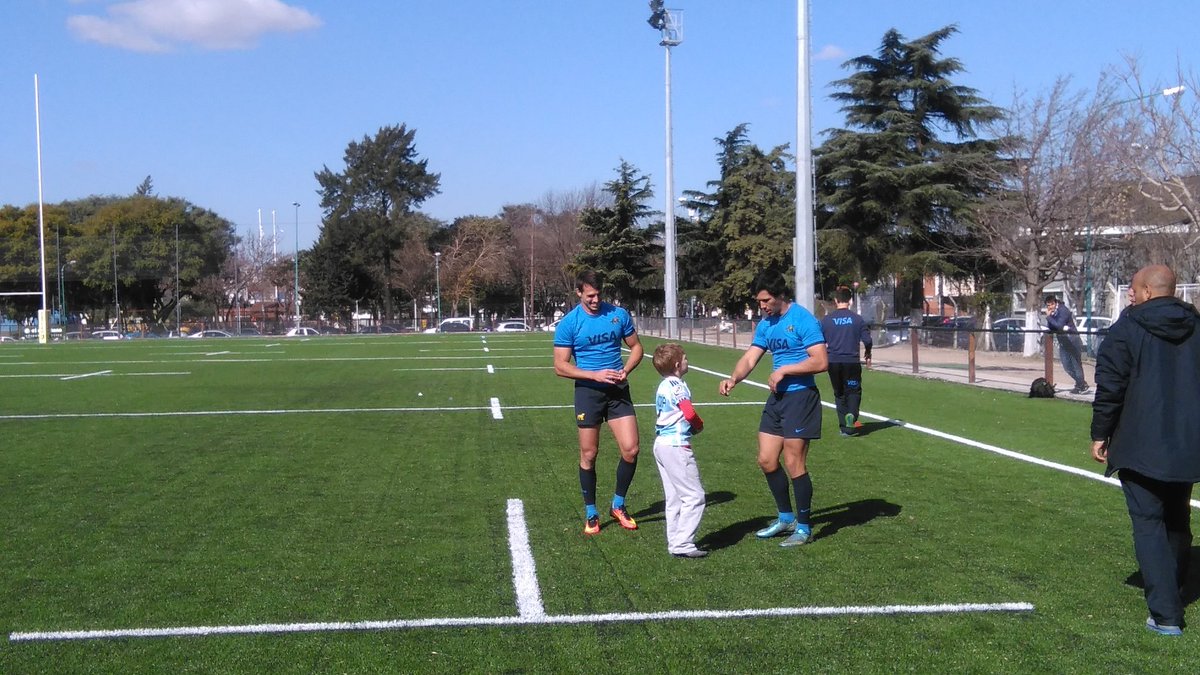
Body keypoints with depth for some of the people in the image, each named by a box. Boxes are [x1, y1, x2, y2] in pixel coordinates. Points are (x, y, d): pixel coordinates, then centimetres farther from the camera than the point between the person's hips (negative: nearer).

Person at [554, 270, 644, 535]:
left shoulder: (619, 314, 1)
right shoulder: (568, 323, -6)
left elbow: (636, 347, 11)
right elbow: (560, 366, -8)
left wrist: (625, 370, -9)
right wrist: (595, 375, -18)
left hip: (618, 391, 2)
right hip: (588, 392, -2)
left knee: (630, 449, -4)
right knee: (589, 455, 3)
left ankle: (618, 505, 18)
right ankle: (591, 514, 19)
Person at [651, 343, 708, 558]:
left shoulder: (662, 387, 15)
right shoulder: (677, 385, -13)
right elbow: (689, 413, -22)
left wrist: (691, 425, 8)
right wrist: (699, 425, -1)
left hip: (661, 444, 10)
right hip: (676, 446, -10)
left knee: (674, 498, 14)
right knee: (694, 496, -7)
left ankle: (674, 542, 17)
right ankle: (682, 544, -9)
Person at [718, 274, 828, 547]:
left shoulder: (803, 319, -14)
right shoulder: (765, 324, 11)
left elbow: (821, 362, -19)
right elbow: (750, 358, 5)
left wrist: (783, 370, -18)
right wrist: (733, 378, -14)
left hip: (801, 397, -8)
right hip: (777, 397, 8)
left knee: (793, 463, -5)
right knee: (766, 460, 11)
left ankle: (804, 527, 10)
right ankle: (786, 517, 28)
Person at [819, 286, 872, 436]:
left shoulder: (826, 319, -1)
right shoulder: (857, 319, -4)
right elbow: (867, 340, -5)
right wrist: (868, 354, 15)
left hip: (833, 362, 2)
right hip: (852, 361, -2)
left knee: (839, 393, 15)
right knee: (854, 391, 12)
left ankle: (844, 427, 15)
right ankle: (852, 415, -15)